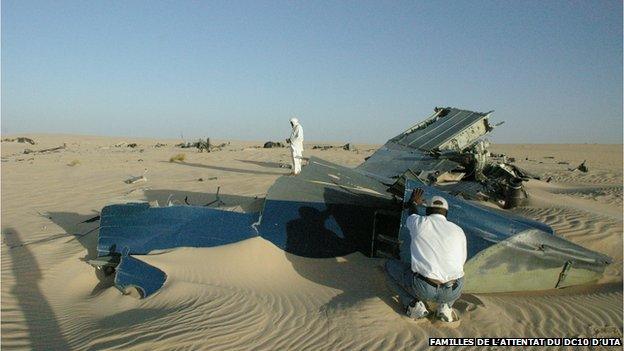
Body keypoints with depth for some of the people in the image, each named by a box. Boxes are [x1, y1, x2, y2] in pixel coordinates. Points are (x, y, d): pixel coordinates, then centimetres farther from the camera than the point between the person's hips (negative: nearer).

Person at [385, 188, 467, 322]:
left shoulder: (419, 222, 3)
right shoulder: (458, 231, 9)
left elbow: (411, 215, 30)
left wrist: (413, 203, 53)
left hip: (423, 290, -3)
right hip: (453, 293, 3)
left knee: (390, 265, 21)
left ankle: (414, 305, 5)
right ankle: (445, 306, 13)